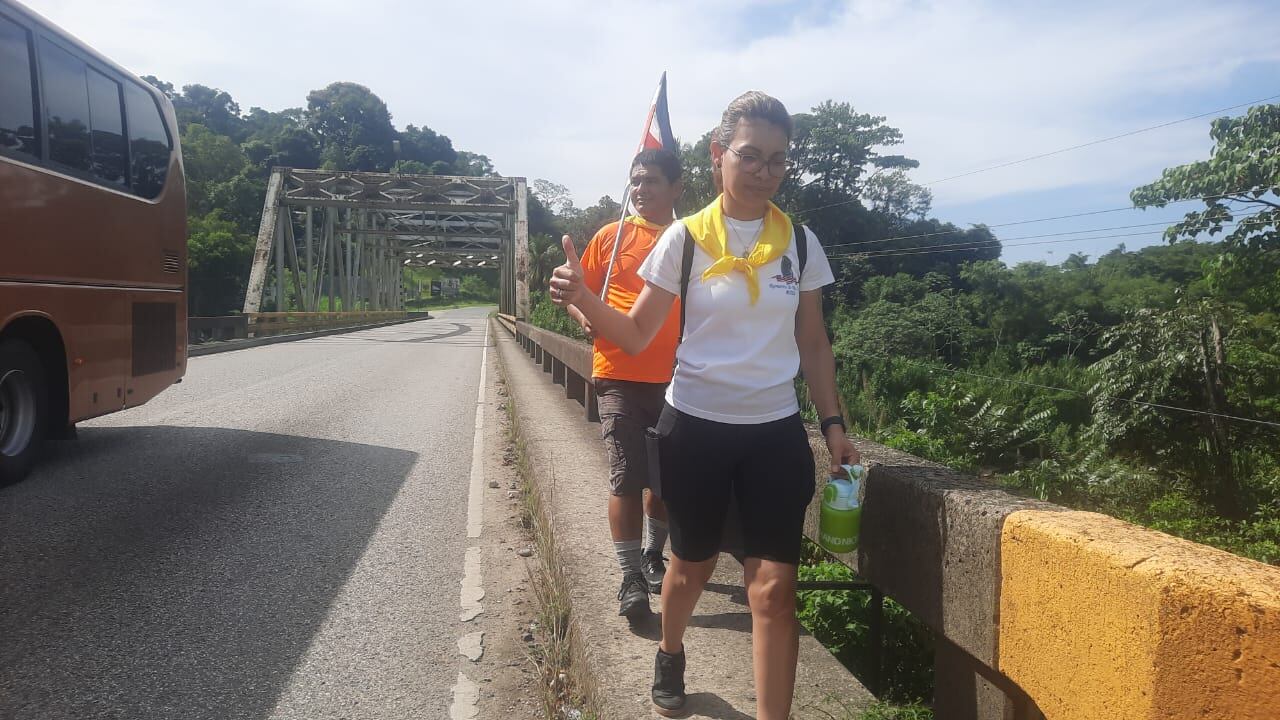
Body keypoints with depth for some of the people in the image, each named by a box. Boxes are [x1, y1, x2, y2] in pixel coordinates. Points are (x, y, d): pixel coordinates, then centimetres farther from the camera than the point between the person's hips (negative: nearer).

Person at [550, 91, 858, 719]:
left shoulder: (800, 242, 2)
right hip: (695, 426, -1)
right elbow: (636, 334, -5)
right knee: (692, 565, 17)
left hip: (776, 431, 1)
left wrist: (833, 424, 2)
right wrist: (583, 299, -22)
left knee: (774, 586, -5)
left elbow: (813, 343, 8)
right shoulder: (684, 238, -5)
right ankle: (670, 655, 47)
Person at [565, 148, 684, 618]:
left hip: (675, 378, 2)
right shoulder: (613, 236, 4)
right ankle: (631, 577, 8)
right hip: (619, 374, -2)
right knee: (626, 478, -2)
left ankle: (653, 556, 34)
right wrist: (585, 317, -12)